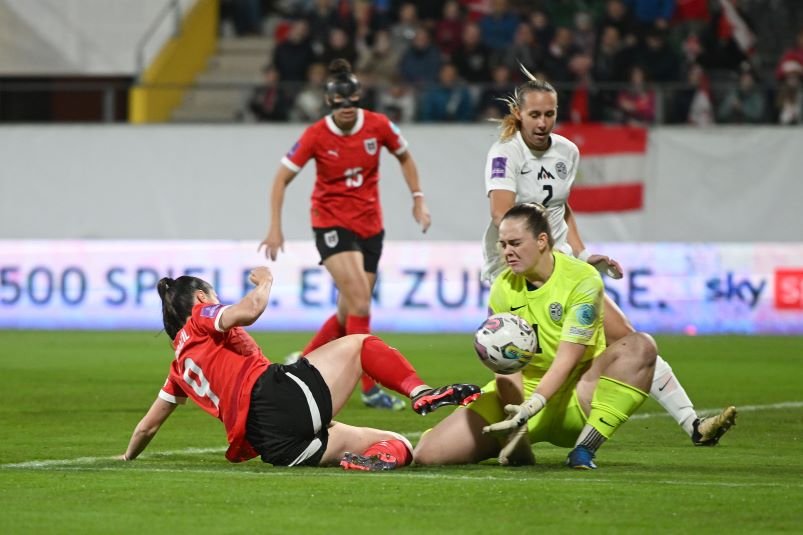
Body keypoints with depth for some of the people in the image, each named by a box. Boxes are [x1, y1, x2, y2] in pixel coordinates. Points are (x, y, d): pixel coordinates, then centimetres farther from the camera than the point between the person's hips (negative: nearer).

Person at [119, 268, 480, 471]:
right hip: (285, 397, -6)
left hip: (276, 447, 6)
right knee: (359, 344, 15)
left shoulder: (180, 368, 32)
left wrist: (128, 458, 60)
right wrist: (264, 282, 13)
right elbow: (250, 310, -8)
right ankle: (422, 395, -14)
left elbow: (148, 426, 40)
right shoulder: (202, 319, 15)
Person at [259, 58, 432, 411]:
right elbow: (282, 178, -5)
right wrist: (275, 228, -9)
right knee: (360, 305, -19)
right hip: (331, 224, -4)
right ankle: (370, 388, -13)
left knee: (348, 314, 8)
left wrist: (418, 200, 8)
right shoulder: (316, 136, -12)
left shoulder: (378, 126, -5)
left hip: (370, 226, 4)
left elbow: (404, 157, 14)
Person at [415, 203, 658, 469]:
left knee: (640, 346, -29)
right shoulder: (503, 287, -1)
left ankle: (584, 450, -30)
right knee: (428, 452, -15)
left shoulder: (582, 280, -13)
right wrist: (515, 421, -24)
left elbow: (566, 360, -20)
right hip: (521, 394, 3)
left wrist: (530, 408, -34)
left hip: (574, 401, -3)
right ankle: (517, 446, 13)